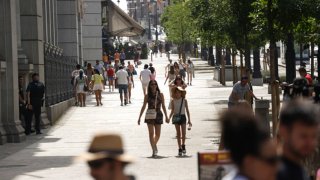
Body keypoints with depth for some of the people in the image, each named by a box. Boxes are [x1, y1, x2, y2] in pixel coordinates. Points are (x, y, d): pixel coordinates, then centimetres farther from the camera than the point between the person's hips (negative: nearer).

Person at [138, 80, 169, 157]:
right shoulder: (147, 96, 3)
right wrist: (139, 117, 7)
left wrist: (166, 116, 6)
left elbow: (163, 106, 7)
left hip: (158, 115, 1)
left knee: (158, 134, 6)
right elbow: (143, 107, 8)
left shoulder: (160, 95, 4)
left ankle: (154, 145, 33)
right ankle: (154, 150, -8)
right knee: (151, 133, -8)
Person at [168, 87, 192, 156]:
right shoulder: (173, 101, 2)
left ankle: (183, 146, 16)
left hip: (182, 117, -1)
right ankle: (180, 149, 6)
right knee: (178, 133, 2)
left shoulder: (184, 100, 0)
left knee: (183, 133, -8)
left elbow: (187, 110, 4)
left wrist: (189, 120, 3)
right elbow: (172, 111, 9)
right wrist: (169, 118, -3)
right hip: (176, 117, 1)